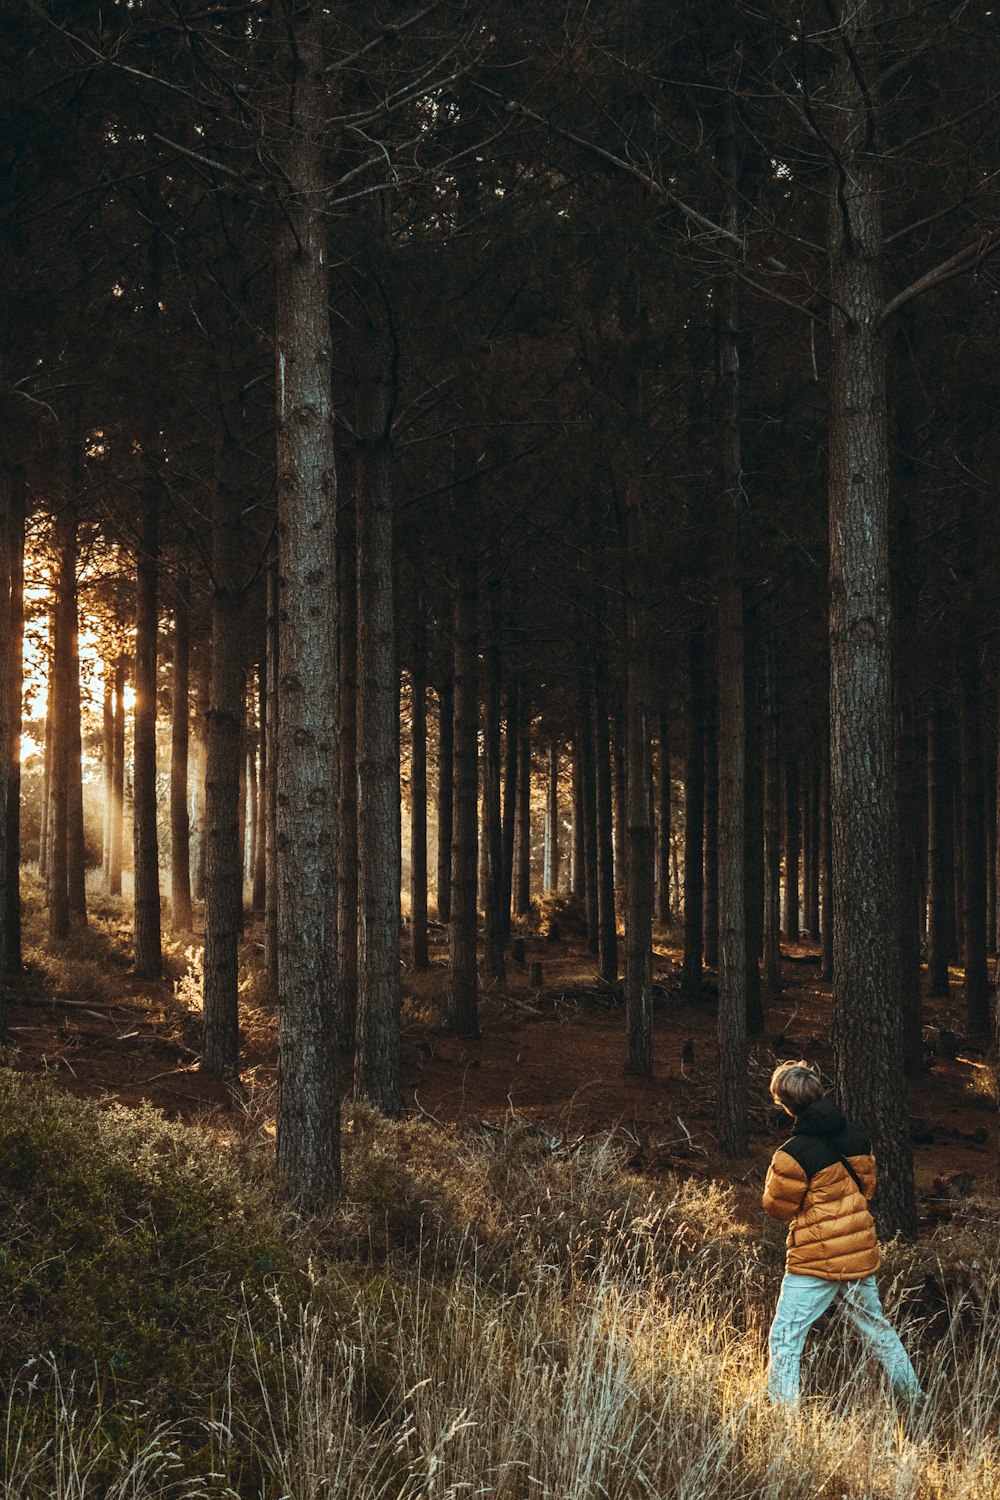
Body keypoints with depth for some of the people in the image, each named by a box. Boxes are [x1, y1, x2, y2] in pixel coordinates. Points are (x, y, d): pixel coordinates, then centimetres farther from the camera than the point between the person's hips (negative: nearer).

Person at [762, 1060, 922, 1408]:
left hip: (815, 1262, -7)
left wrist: (775, 1170, 7)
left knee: (784, 1340, 1)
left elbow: (777, 1207, -7)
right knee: (876, 1329, 23)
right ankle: (914, 1401, 33)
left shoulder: (793, 1155, -21)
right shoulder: (856, 1137, -1)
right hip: (861, 1256, 7)